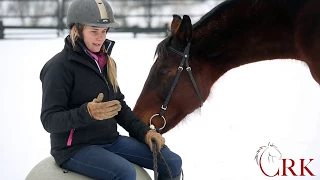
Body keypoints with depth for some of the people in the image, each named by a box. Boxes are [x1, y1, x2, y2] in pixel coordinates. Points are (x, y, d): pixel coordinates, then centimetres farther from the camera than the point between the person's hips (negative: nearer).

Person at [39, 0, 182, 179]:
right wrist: (87, 112, -35)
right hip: (74, 148, -8)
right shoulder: (60, 66, -14)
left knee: (173, 162, -1)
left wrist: (144, 132, 2)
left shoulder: (106, 62, 10)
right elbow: (49, 120, -19)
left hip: (110, 140, 8)